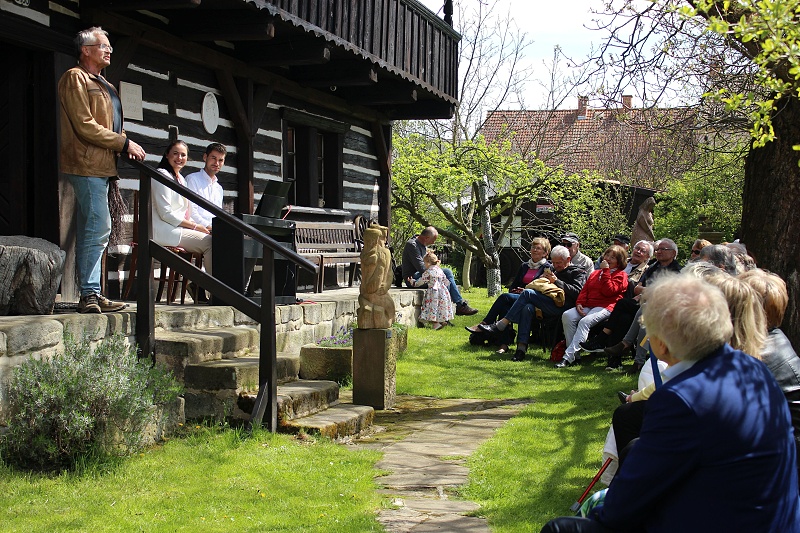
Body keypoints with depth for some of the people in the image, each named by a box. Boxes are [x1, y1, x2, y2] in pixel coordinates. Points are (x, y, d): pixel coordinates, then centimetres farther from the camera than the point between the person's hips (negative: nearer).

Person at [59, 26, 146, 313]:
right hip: (87, 166, -9)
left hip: (101, 167, 9)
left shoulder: (101, 84, 26)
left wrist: (113, 172, 17)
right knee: (98, 228, -14)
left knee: (92, 231, 8)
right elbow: (85, 126, -13)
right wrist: (125, 143, -11)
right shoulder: (75, 78, -4)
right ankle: (90, 294, -11)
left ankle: (90, 295, 10)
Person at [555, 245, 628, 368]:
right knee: (567, 316, -22)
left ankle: (569, 357, -39)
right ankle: (575, 354, -23)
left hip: (605, 307, -7)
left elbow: (609, 291, -10)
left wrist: (605, 271, -5)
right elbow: (585, 290, 20)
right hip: (588, 306, 7)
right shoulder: (595, 273, 28)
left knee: (585, 321, -34)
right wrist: (579, 303, 0)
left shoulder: (621, 275, 7)